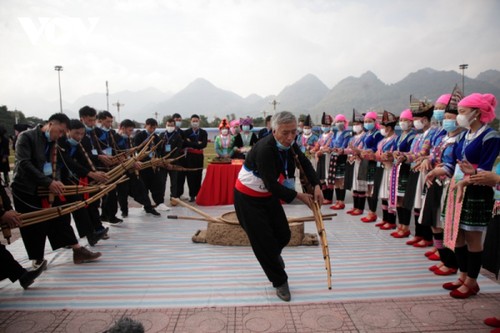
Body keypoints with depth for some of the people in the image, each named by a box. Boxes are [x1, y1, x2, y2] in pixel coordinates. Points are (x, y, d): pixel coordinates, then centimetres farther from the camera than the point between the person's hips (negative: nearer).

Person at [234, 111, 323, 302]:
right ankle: (280, 282, 20)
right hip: (248, 198, -7)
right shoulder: (265, 149, -33)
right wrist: (298, 196, -19)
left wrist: (316, 186, -8)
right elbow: (272, 185, -30)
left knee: (284, 235, 11)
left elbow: (304, 163, 6)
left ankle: (274, 254, 48)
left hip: (268, 194, 7)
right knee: (263, 241, -2)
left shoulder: (289, 144, -10)